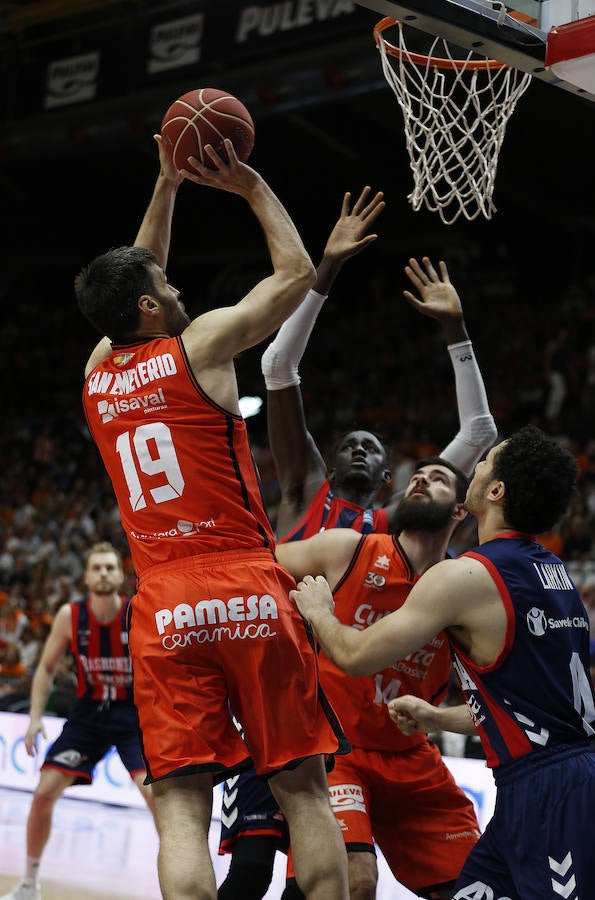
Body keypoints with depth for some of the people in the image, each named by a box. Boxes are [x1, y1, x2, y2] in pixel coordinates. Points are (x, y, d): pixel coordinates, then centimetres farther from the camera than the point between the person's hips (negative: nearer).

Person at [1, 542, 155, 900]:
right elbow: (47, 669, 4)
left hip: (133, 713, -3)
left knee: (155, 793, -20)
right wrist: (36, 717, -6)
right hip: (89, 712, 3)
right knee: (44, 793, -3)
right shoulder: (70, 616, -9)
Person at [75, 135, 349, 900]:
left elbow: (130, 281, 32)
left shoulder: (96, 376, 13)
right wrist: (253, 189, 22)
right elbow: (295, 273, 12)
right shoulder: (200, 346, 0)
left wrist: (167, 185, 34)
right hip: (248, 593, -3)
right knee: (303, 792, 6)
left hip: (162, 609, 3)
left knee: (180, 809, -3)